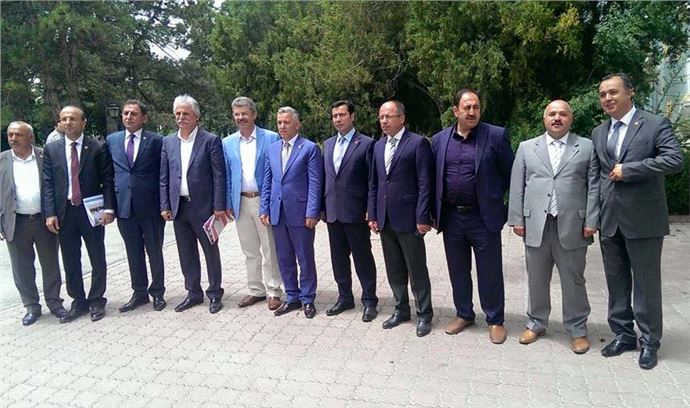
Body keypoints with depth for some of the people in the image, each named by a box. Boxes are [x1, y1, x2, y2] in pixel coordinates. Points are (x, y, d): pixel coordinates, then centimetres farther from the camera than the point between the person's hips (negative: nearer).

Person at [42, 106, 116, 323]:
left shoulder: (99, 148, -2)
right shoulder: (51, 149, 6)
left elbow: (107, 180, -4)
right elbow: (47, 183, 4)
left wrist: (108, 208, -13)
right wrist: (50, 213, -4)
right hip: (64, 212, 3)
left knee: (98, 260, 6)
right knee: (70, 262, 10)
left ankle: (96, 301, 21)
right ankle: (78, 302, 24)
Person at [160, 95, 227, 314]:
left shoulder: (210, 140, -6)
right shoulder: (168, 142, 8)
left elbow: (219, 175, -8)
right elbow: (164, 177, 10)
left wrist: (219, 206, -12)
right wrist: (164, 206, 4)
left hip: (203, 206, -4)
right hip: (178, 207, 5)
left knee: (211, 252, 7)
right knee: (186, 254, 12)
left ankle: (215, 294, 21)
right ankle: (193, 293, 26)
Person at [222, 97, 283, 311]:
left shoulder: (271, 138, -4)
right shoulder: (227, 143, 8)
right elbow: (227, 176, 10)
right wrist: (228, 203, 3)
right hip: (241, 203, 4)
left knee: (270, 251, 3)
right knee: (250, 252, 13)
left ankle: (274, 292, 15)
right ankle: (256, 290, 25)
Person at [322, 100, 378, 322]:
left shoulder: (366, 144, -6)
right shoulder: (328, 144, 13)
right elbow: (325, 177, 14)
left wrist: (371, 210, -11)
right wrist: (323, 207, 9)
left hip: (356, 212, -6)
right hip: (333, 212, 6)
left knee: (363, 257, 3)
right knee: (338, 258, 13)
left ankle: (369, 301, 16)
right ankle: (345, 298, 27)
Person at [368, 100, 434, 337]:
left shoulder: (418, 143, -7)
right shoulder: (378, 146, 13)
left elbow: (425, 183, -11)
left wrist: (422, 218, -14)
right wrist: (372, 215, 9)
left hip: (408, 218, -6)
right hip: (385, 219, 6)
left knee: (417, 270, 4)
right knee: (394, 270, 14)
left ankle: (424, 315, 18)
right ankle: (401, 310, 29)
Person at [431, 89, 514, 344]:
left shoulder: (496, 135, -5)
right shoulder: (439, 140, 6)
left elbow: (510, 175, -1)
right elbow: (434, 179, 11)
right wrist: (434, 214, 8)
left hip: (484, 217, -3)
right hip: (451, 217, 3)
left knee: (490, 273, 7)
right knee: (458, 271, 15)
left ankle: (495, 320, 25)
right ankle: (463, 314, 33)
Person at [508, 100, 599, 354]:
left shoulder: (587, 147, 6)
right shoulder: (527, 148, 10)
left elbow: (593, 187, 2)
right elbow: (517, 187, 7)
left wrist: (591, 221, -5)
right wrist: (517, 219, 1)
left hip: (572, 226, -1)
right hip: (536, 225, 2)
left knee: (573, 280, 7)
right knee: (536, 280, 11)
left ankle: (577, 329, 22)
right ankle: (536, 323, 27)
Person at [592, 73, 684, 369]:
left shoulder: (656, 125, -3)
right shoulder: (598, 133, 13)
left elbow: (675, 160, -16)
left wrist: (628, 169, -16)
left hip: (643, 220, -5)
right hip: (609, 221, 5)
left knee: (646, 284, 5)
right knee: (616, 282, 13)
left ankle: (649, 342, 19)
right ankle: (623, 334, 27)